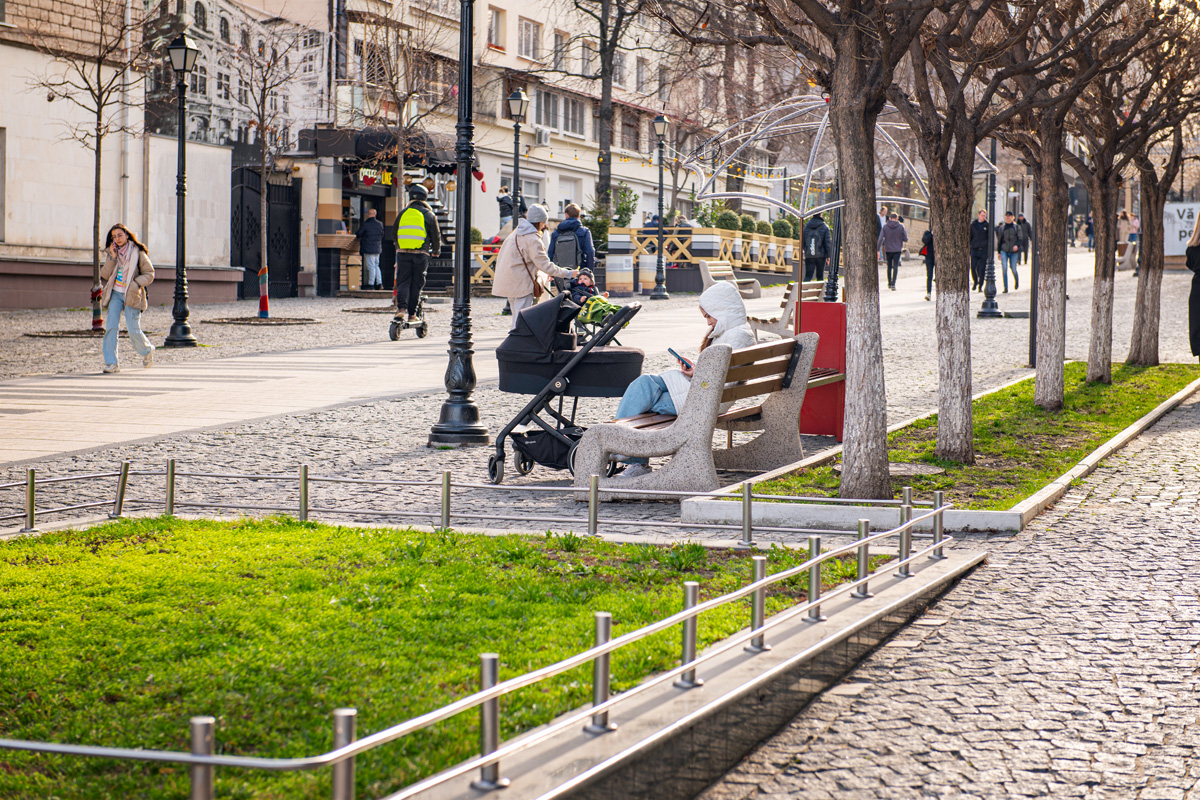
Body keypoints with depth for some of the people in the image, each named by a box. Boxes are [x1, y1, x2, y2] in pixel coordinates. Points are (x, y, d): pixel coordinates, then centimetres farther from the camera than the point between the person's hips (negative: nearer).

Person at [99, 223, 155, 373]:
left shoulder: (137, 252, -2)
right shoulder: (112, 252, 10)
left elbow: (149, 274, 0)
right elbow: (104, 275, 3)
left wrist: (135, 284, -14)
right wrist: (112, 258, -9)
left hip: (132, 296, -3)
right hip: (115, 293, 3)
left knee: (133, 330, -6)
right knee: (110, 326, -11)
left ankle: (147, 351, 25)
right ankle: (111, 362, -9)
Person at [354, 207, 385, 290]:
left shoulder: (365, 224, -13)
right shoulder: (380, 224, 4)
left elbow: (358, 235, -5)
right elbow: (382, 235, 15)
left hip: (368, 249, -6)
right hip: (377, 248, 6)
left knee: (371, 267, -3)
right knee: (376, 266, 14)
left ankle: (371, 284, 1)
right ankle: (379, 283, 10)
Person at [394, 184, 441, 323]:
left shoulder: (403, 213, 10)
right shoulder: (429, 215, 3)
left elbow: (395, 234, 19)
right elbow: (436, 236, 7)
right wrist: (436, 251, 24)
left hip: (403, 253, 1)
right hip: (421, 254, -1)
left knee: (403, 281, 6)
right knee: (416, 284, 6)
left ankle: (401, 306, -17)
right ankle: (412, 314, 7)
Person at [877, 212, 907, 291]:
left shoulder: (885, 227, -4)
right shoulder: (901, 227, -6)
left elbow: (880, 239, -9)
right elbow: (906, 239, -2)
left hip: (888, 250, 2)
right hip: (897, 250, -2)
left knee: (889, 266, 17)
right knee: (895, 267, -1)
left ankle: (889, 283, 27)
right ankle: (893, 284, -13)